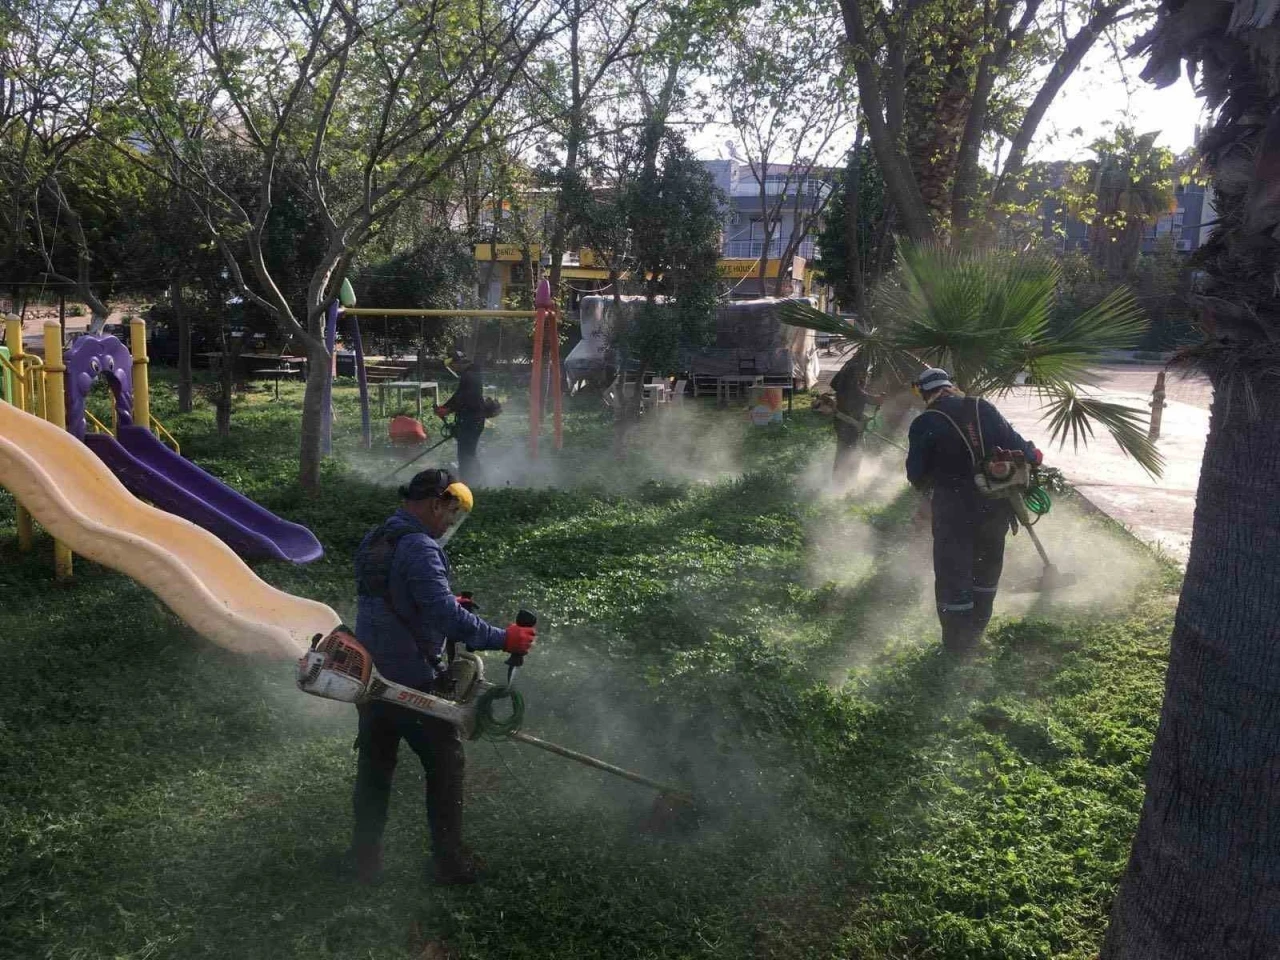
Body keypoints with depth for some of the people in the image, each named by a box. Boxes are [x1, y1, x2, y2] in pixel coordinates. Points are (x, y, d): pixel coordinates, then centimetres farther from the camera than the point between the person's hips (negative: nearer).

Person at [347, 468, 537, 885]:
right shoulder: (419, 548, -20)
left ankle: (365, 858, 29)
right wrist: (503, 638, -21)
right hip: (413, 684, -8)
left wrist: (445, 603, 16)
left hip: (370, 676, 8)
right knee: (445, 763, 8)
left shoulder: (373, 541, 8)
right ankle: (450, 862, 17)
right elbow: (446, 616, -27)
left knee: (374, 765, 19)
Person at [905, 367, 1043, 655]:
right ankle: (975, 635, 34)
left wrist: (929, 485, 16)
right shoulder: (984, 409, 1)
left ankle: (956, 645, 11)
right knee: (987, 571, 21)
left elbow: (916, 475, -4)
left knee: (952, 576, 6)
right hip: (996, 507, 5)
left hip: (955, 511, -4)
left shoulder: (924, 424, -8)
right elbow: (1015, 442, 0)